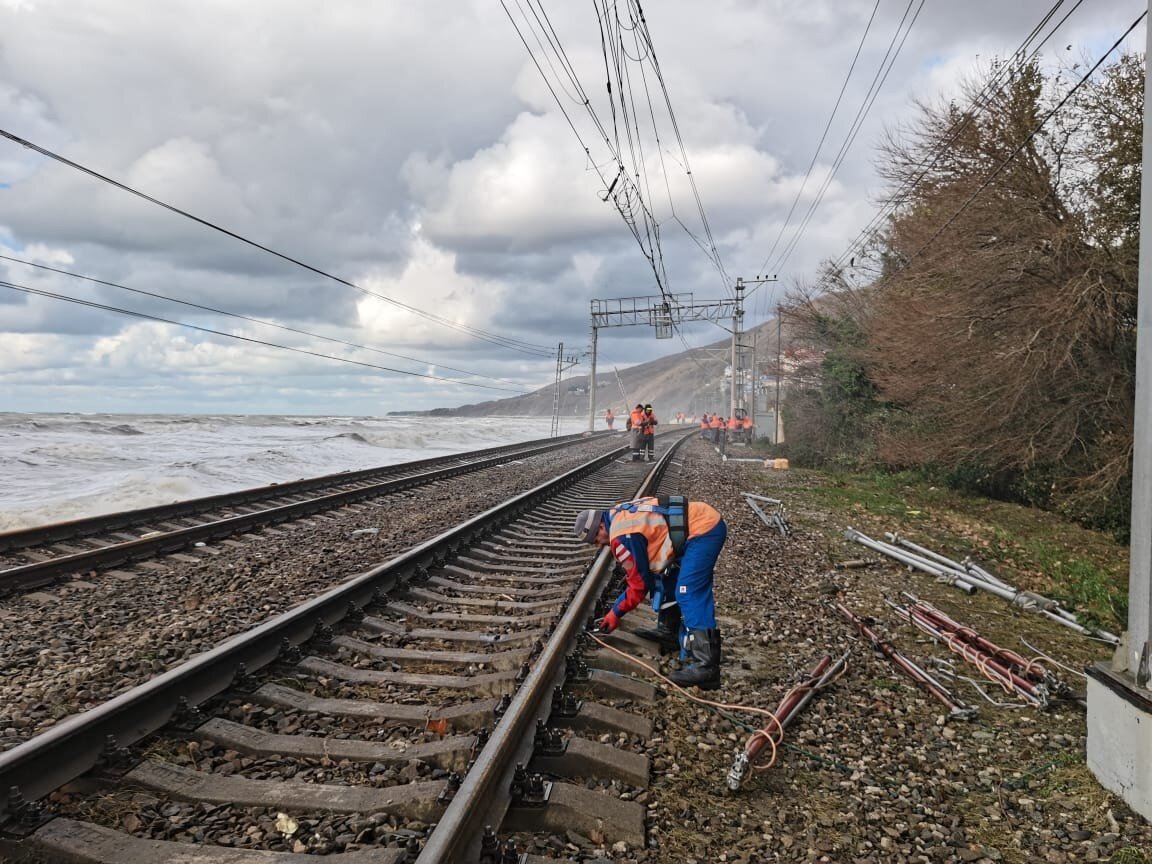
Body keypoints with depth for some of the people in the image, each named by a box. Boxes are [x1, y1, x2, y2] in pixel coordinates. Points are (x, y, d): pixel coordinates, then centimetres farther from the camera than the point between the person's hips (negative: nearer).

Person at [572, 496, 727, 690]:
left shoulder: (621, 535, -15)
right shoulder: (619, 516, 14)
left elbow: (639, 582, -7)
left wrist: (615, 613, 6)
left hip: (704, 529, -11)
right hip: (705, 520, 11)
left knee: (689, 594, -15)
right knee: (666, 575, 23)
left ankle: (705, 666, -19)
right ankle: (667, 629, 34)